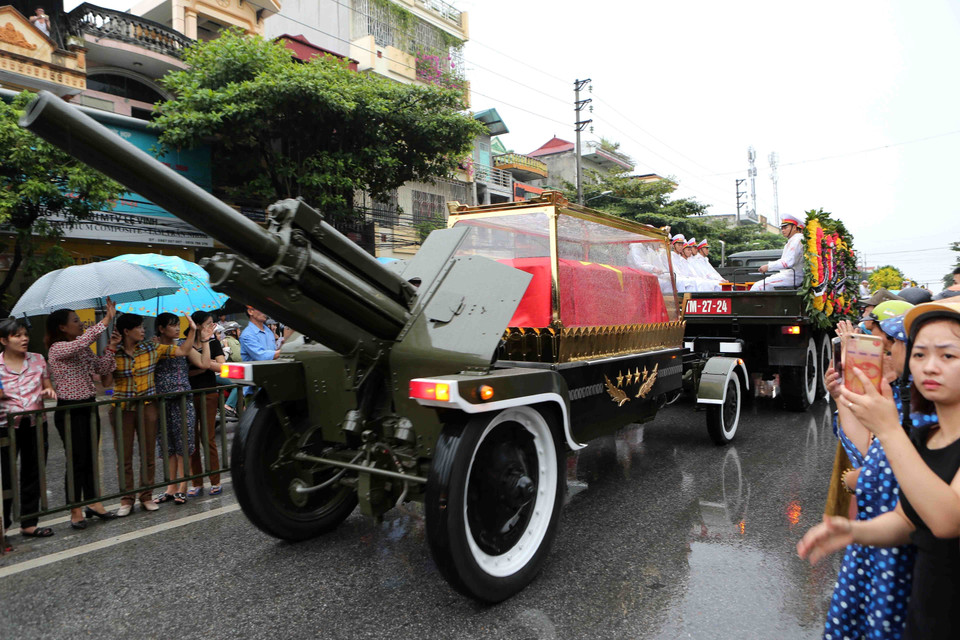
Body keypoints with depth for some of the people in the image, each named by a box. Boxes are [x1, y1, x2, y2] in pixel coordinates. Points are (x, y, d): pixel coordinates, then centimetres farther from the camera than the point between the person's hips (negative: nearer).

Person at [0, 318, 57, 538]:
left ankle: (29, 524, 22)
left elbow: (49, 388, 14)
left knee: (33, 476, 10)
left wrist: (49, 392, -8)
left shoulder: (38, 360, 5)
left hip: (35, 425, 3)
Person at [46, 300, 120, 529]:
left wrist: (110, 349, -3)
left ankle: (93, 503, 23)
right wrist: (108, 318, -31)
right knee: (77, 461, -2)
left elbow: (103, 369, 10)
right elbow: (84, 340, -32)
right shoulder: (58, 348, -13)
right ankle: (76, 512, 10)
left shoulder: (83, 350, 11)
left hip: (89, 407, 8)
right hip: (69, 410, -7)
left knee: (92, 458, 12)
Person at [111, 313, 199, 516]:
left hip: (147, 406, 1)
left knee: (148, 454, 6)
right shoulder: (112, 352, -2)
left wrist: (193, 330, -5)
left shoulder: (152, 348, 2)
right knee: (124, 456, 4)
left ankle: (146, 496, 18)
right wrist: (110, 350, -15)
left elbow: (182, 351, 2)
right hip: (122, 408, -1)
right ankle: (127, 499, 16)